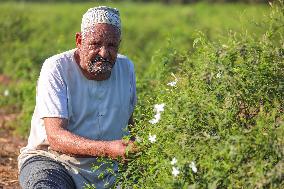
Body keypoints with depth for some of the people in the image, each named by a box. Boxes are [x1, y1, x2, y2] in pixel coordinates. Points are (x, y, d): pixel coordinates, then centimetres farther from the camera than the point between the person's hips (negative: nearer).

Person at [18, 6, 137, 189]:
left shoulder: (126, 68, 5)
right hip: (51, 159, -4)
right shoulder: (56, 69, -13)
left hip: (107, 170, 5)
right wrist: (108, 149, -38)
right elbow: (55, 136, -24)